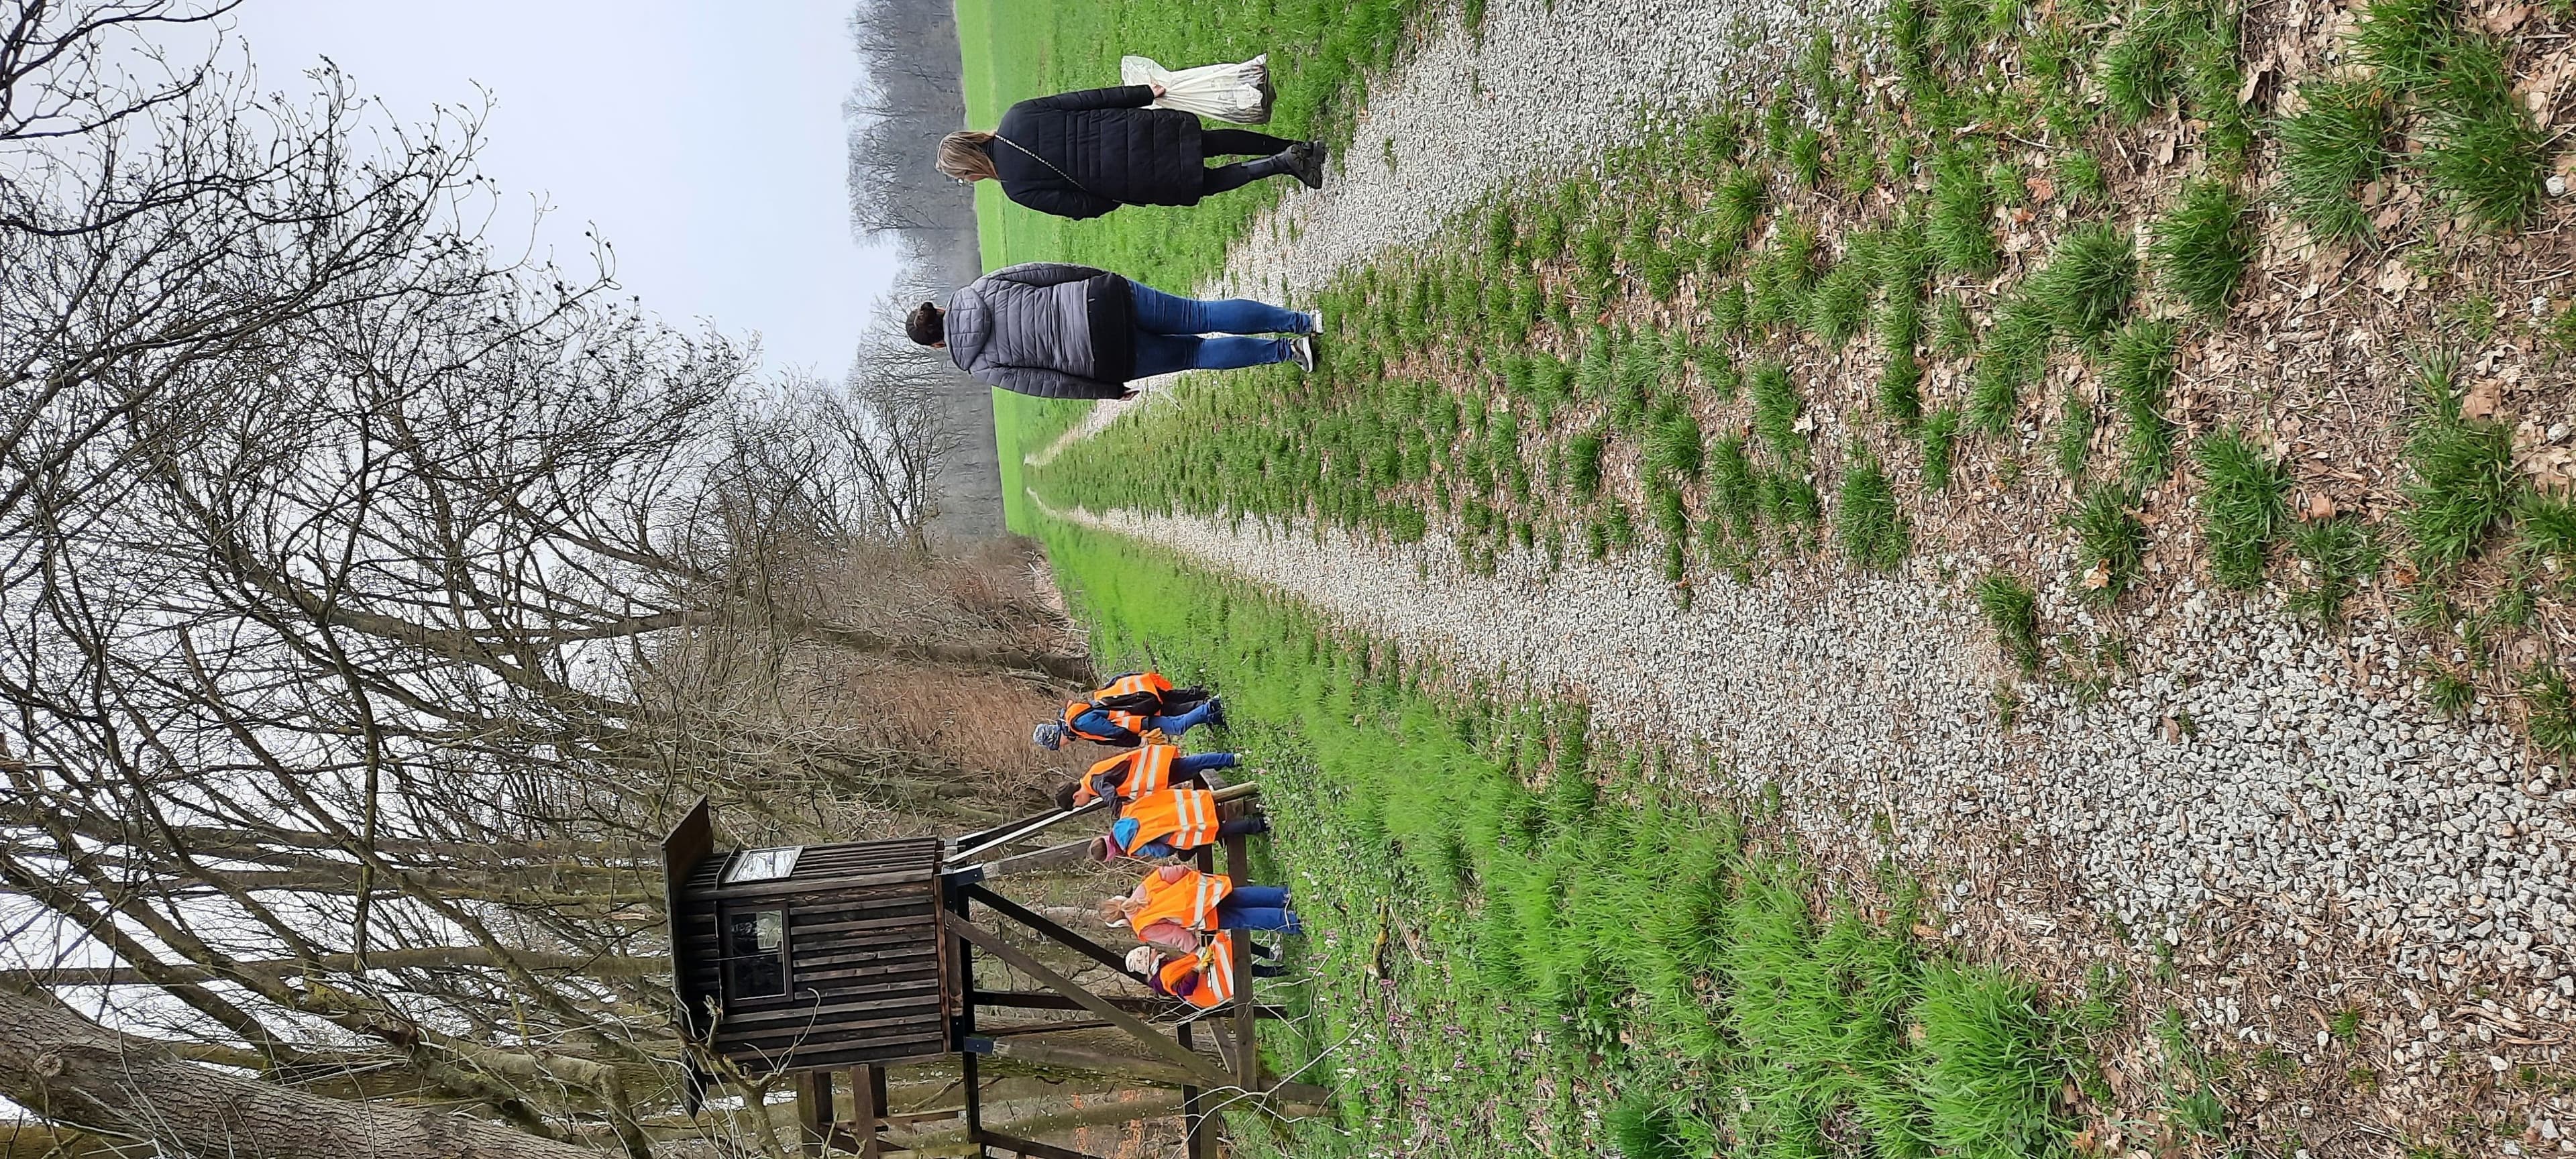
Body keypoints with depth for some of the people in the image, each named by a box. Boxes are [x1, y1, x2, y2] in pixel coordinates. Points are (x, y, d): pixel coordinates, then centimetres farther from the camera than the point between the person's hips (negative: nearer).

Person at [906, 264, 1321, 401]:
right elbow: (1045, 271, 12)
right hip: (1105, 297, 3)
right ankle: (1301, 322, -1)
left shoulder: (983, 367, 3)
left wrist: (1110, 392, 10)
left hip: (1108, 357, -3)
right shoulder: (985, 287, 14)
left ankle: (1286, 351, 3)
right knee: (1203, 316, 9)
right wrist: (1105, 278, 24)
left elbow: (1050, 383, 0)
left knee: (1191, 353, 15)